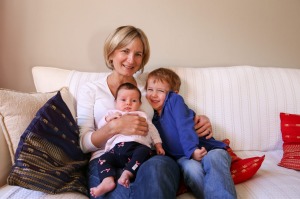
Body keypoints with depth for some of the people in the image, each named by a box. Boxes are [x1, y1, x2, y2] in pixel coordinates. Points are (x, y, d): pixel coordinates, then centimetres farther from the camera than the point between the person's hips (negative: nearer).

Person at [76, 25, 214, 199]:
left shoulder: (148, 87, 20)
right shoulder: (90, 90, 13)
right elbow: (84, 143, 5)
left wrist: (199, 120, 5)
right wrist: (114, 127, -15)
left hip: (150, 160, 3)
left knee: (159, 165, -37)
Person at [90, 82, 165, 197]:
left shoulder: (141, 116, 35)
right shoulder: (113, 114, 34)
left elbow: (152, 130, 27)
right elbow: (100, 126, 22)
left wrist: (158, 145, 13)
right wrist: (108, 119, 1)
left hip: (138, 145, -1)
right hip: (117, 147, 1)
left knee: (143, 152, -34)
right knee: (103, 159, -23)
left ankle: (127, 173, -44)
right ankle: (107, 181, -40)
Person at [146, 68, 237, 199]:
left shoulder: (175, 100, 3)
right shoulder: (152, 117, 16)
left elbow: (185, 126, -11)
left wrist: (192, 149, -25)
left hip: (207, 149, -2)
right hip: (183, 157, 3)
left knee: (213, 160, -35)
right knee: (191, 168, -32)